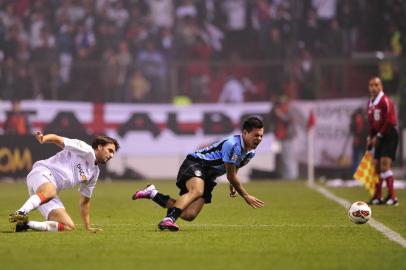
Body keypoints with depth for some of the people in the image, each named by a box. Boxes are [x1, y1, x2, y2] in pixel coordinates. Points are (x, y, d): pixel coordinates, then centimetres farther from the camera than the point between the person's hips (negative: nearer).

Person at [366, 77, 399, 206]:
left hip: (389, 136, -9)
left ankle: (392, 197, -15)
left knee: (385, 163, -16)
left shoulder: (385, 101, -14)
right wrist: (370, 138, 11)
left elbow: (389, 122, -18)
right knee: (377, 165, 9)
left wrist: (378, 136, -15)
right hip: (379, 137, 9)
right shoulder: (370, 103, 13)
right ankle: (378, 196, 17)